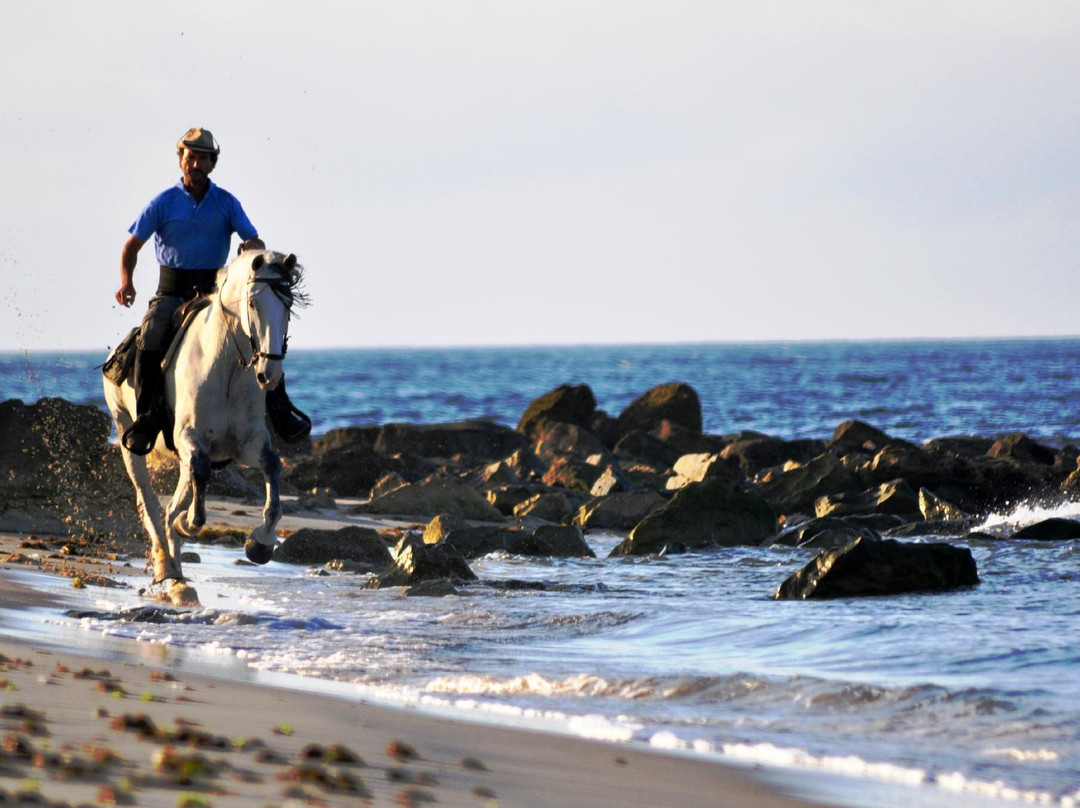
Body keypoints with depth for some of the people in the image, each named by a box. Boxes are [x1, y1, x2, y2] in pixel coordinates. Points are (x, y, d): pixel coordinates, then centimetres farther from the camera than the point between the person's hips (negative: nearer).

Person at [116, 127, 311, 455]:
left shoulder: (227, 203, 3)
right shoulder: (163, 203, -1)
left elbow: (255, 240, -1)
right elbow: (131, 246, 3)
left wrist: (253, 246, -26)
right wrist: (126, 282, -13)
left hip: (214, 289, 2)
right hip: (171, 292, -2)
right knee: (150, 339, -29)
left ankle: (279, 407, -6)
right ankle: (146, 418, -20)